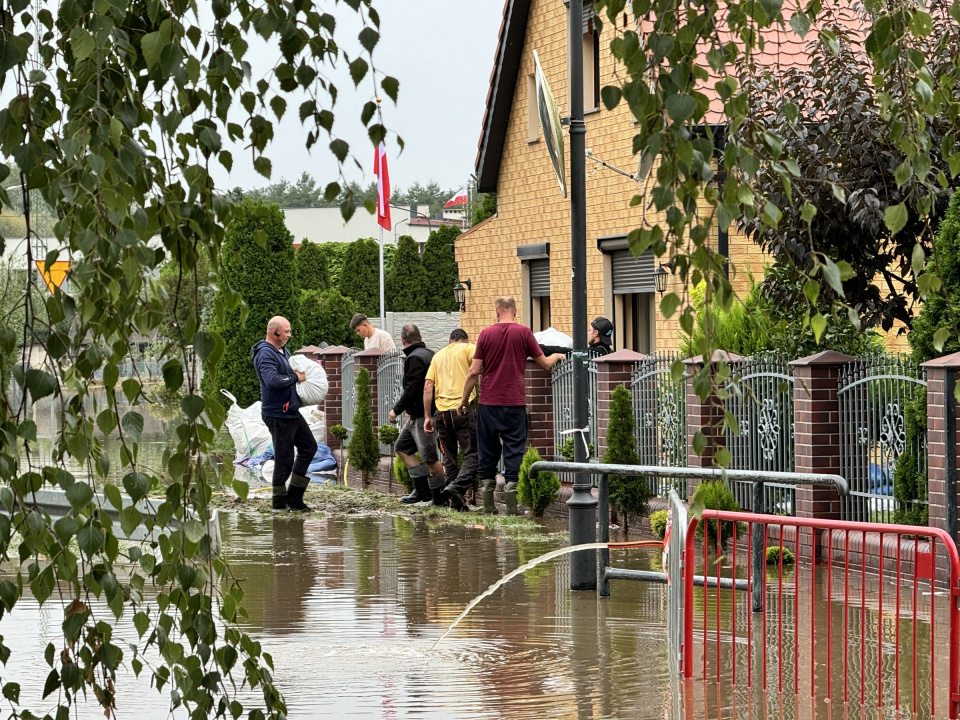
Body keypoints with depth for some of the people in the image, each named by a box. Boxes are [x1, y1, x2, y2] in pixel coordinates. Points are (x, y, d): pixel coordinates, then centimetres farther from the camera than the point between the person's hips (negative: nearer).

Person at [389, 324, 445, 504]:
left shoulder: (415, 359, -16)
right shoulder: (430, 354, 13)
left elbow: (412, 389, -22)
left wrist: (397, 410, -13)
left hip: (422, 416, -11)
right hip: (416, 416, 11)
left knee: (429, 457, -8)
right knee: (402, 447, 17)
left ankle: (441, 496, -4)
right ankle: (422, 490, 16)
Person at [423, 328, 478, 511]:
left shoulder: (438, 355, 21)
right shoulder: (468, 348, 8)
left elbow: (428, 386, 13)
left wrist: (428, 416, 13)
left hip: (442, 411, 5)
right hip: (463, 407, -5)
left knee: (450, 458, 12)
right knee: (472, 454, -5)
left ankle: (456, 502, 10)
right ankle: (457, 487, -27)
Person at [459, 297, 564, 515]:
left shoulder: (486, 334, 1)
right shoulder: (523, 333, -3)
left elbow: (474, 372, 0)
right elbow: (544, 364, 4)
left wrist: (464, 399, 10)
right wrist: (556, 357, 26)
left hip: (488, 402, 2)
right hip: (514, 402, -1)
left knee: (488, 451, 10)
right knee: (514, 450, 2)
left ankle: (488, 503, 10)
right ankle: (511, 502, -5)